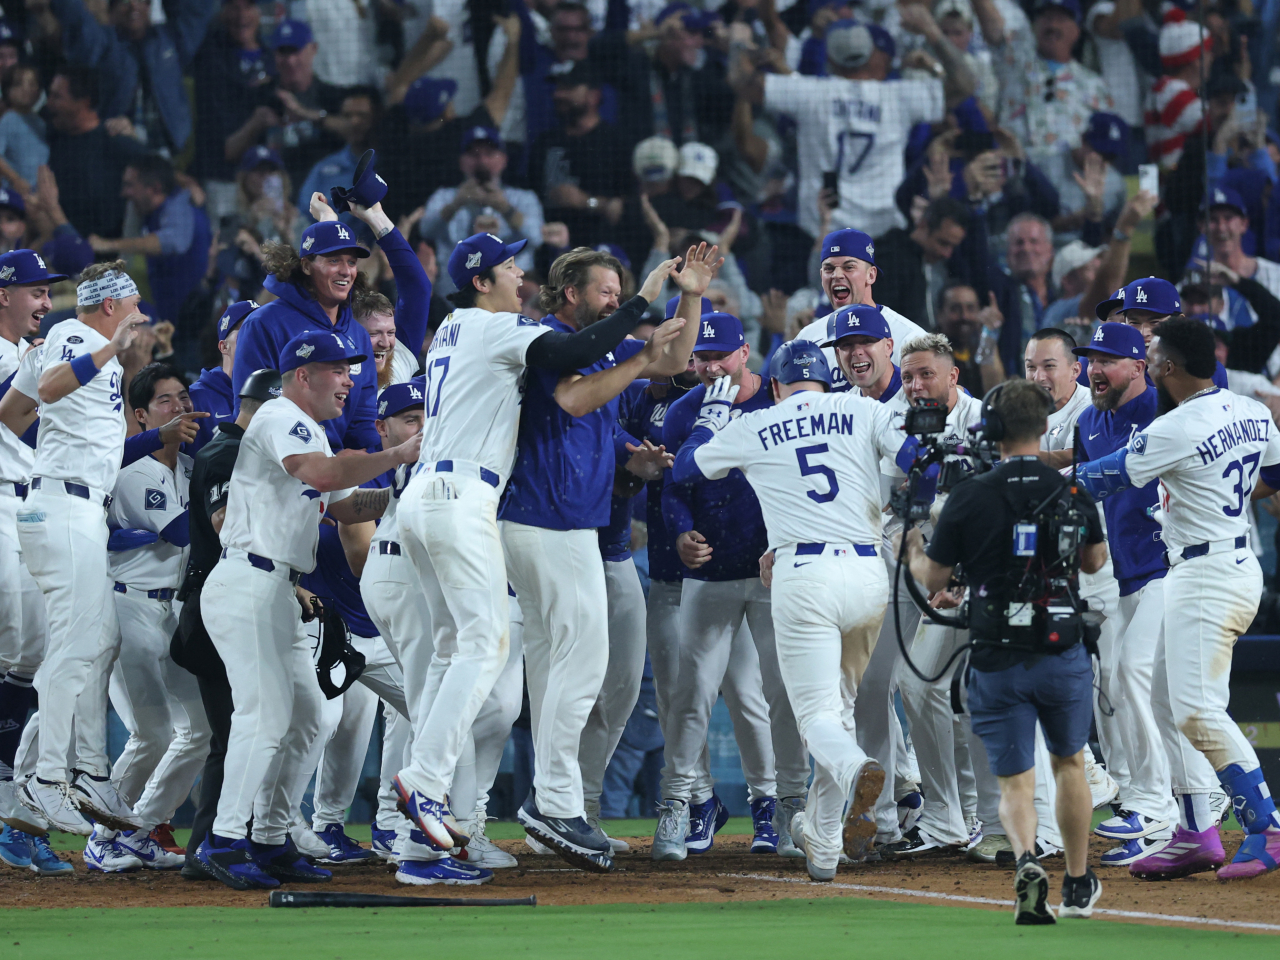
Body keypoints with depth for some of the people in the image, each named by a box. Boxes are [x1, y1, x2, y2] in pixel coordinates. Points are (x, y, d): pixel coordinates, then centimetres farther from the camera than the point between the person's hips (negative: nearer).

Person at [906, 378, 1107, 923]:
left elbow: (933, 580, 0)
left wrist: (912, 550, 21)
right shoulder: (1072, 494, -3)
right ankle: (1078, 884, 29)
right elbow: (1094, 561, 15)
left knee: (1014, 780, 3)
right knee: (1069, 763, 22)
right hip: (1063, 657, 1)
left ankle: (1026, 860, -26)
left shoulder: (968, 499, -8)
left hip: (996, 662, -1)